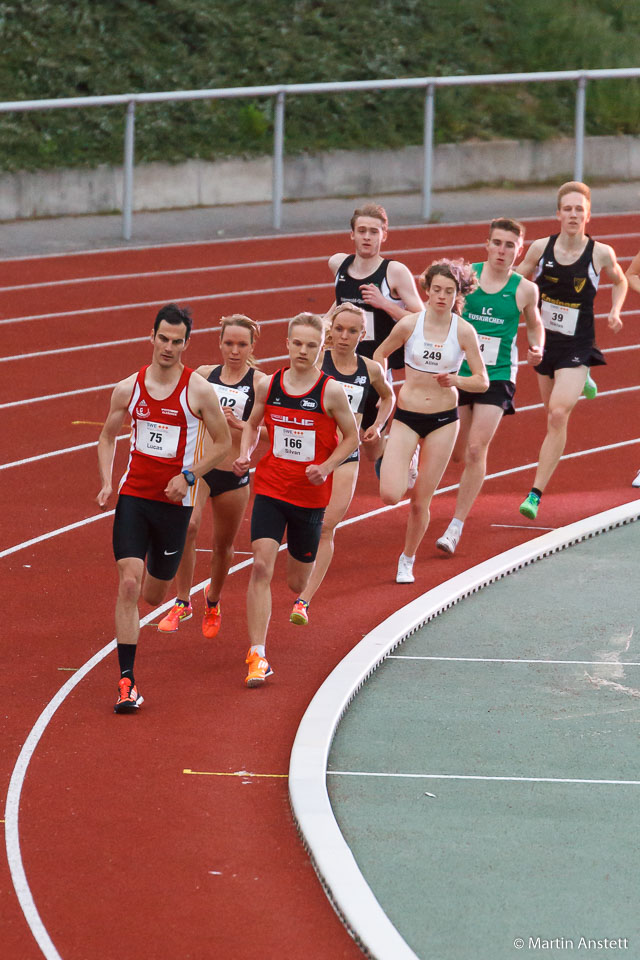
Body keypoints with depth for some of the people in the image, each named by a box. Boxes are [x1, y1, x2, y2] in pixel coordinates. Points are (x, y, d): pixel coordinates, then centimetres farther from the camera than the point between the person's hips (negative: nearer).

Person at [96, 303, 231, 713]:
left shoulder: (199, 391, -7)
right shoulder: (129, 388, 0)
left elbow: (223, 443, 2)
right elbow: (108, 437, 14)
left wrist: (188, 476, -11)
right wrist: (106, 482, -1)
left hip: (174, 502, -1)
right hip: (133, 496, 1)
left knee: (154, 595, 12)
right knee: (128, 585, -14)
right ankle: (127, 681, -13)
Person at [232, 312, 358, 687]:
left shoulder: (331, 392, -10)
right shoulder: (268, 386, -2)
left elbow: (352, 437, 0)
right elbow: (253, 424, 15)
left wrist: (326, 467, -15)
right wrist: (245, 454, -3)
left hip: (311, 494, -1)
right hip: (270, 489, 1)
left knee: (298, 583, 12)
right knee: (262, 566, -16)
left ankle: (299, 601, 54)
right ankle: (258, 656, -15)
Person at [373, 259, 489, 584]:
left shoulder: (464, 331, -7)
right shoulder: (409, 324, -7)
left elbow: (482, 382, -4)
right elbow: (380, 354, 11)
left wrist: (455, 381, -23)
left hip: (443, 420, 0)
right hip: (406, 415, 0)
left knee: (420, 502, 3)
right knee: (390, 494, -15)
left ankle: (407, 560, 26)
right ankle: (404, 466, 22)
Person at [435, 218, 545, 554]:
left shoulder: (524, 289, -2)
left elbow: (534, 324, 16)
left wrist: (536, 349, -3)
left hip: (497, 377, -1)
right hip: (459, 372, 1)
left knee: (476, 450, -12)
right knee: (456, 452, 8)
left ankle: (456, 526, -5)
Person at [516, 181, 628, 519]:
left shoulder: (601, 253, -8)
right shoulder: (541, 248, -5)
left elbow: (619, 281, 13)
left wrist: (615, 312, -2)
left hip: (577, 348, -3)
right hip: (545, 341, 3)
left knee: (558, 413, -18)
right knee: (553, 414, 17)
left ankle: (536, 494, -19)